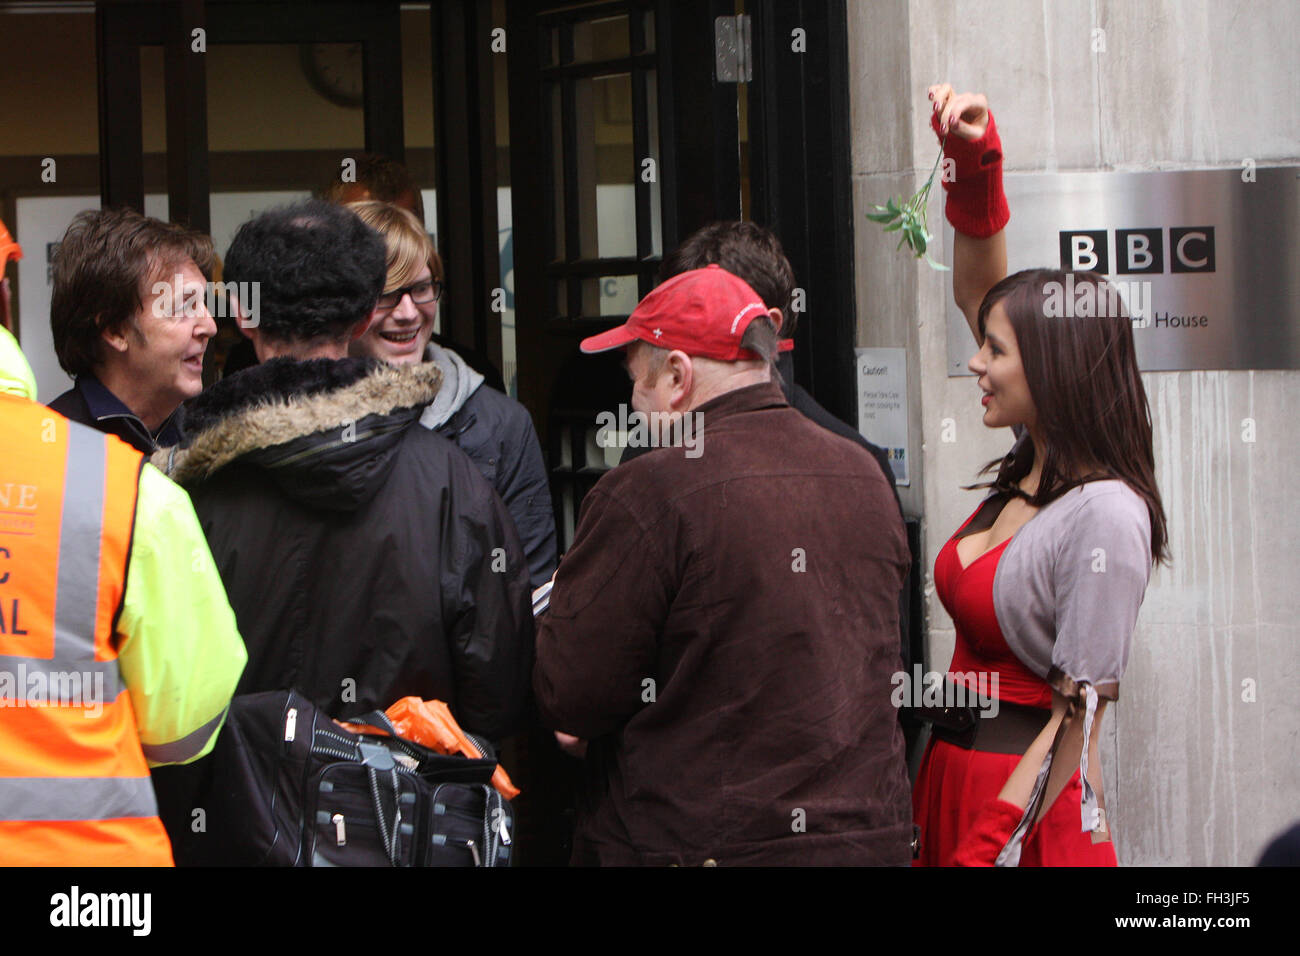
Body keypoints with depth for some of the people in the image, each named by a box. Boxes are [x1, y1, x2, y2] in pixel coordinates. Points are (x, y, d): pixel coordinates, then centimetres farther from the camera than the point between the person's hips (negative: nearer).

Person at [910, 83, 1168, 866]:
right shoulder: (1027, 474, 6)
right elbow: (980, 294, 15)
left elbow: (1077, 719, -19)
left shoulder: (1106, 517, -17)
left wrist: (990, 850, -22)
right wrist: (977, 162, 4)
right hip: (955, 776, 8)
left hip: (1029, 811, -8)